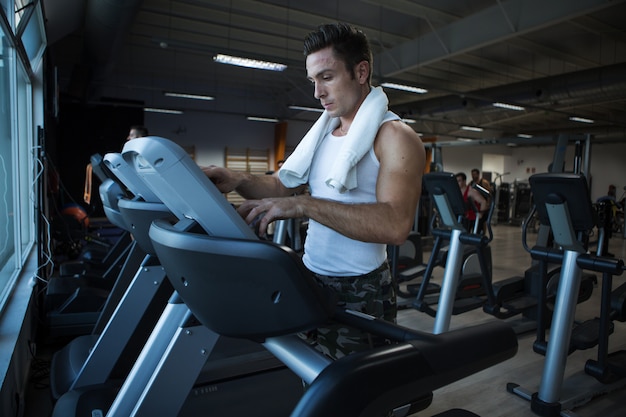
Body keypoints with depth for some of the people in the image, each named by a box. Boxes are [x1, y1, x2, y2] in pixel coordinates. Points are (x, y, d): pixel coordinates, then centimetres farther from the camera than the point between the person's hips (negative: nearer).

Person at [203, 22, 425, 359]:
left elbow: (395, 225, -27)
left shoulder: (394, 137, -13)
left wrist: (303, 205, -32)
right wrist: (237, 180, -10)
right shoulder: (323, 133, 11)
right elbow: (282, 185, 10)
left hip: (361, 293, -6)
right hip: (311, 279, 6)